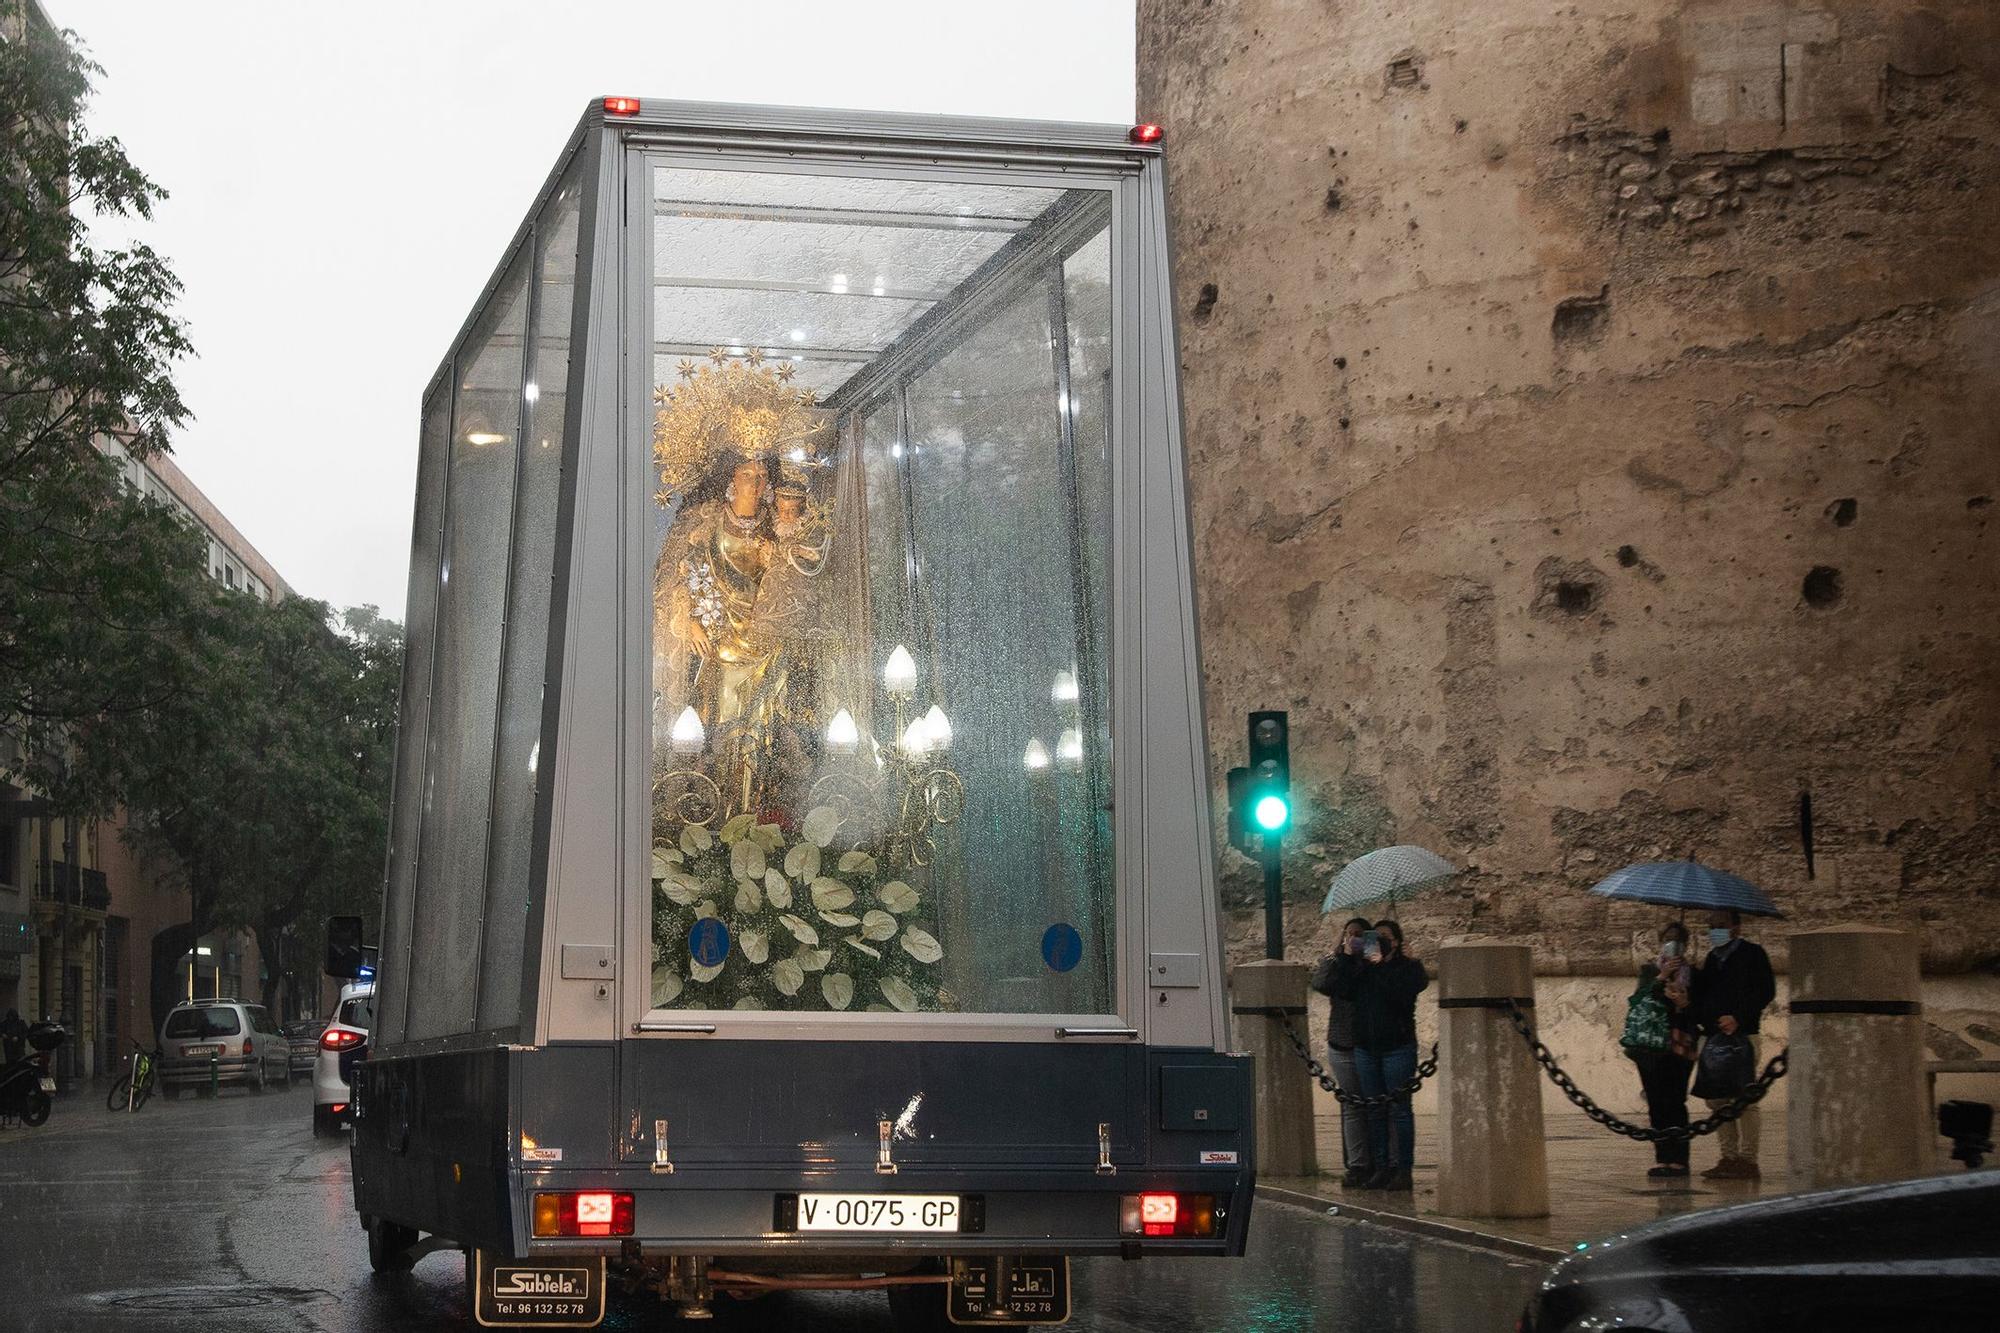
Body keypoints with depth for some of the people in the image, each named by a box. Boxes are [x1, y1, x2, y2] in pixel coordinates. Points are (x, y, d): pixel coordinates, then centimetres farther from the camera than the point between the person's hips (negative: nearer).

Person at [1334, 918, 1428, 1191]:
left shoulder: (1408, 967, 2)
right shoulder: (1362, 969, 15)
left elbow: (1402, 993, -17)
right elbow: (1341, 990, -1)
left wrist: (1380, 966, -13)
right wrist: (1363, 964, -8)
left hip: (1397, 1047, -5)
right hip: (1365, 1047, 5)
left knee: (1399, 1109, -5)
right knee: (1375, 1111, 5)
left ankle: (1403, 1169, -4)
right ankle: (1381, 1168, 7)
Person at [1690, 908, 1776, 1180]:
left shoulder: (1752, 954, 0)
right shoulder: (1712, 958, 21)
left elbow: (1766, 991, -9)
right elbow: (1702, 995, 24)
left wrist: (1738, 1018, -16)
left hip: (1742, 1035, -7)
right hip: (1714, 1036, 7)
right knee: (1716, 1100, 5)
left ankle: (1747, 1160, -6)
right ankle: (1729, 1157, 10)